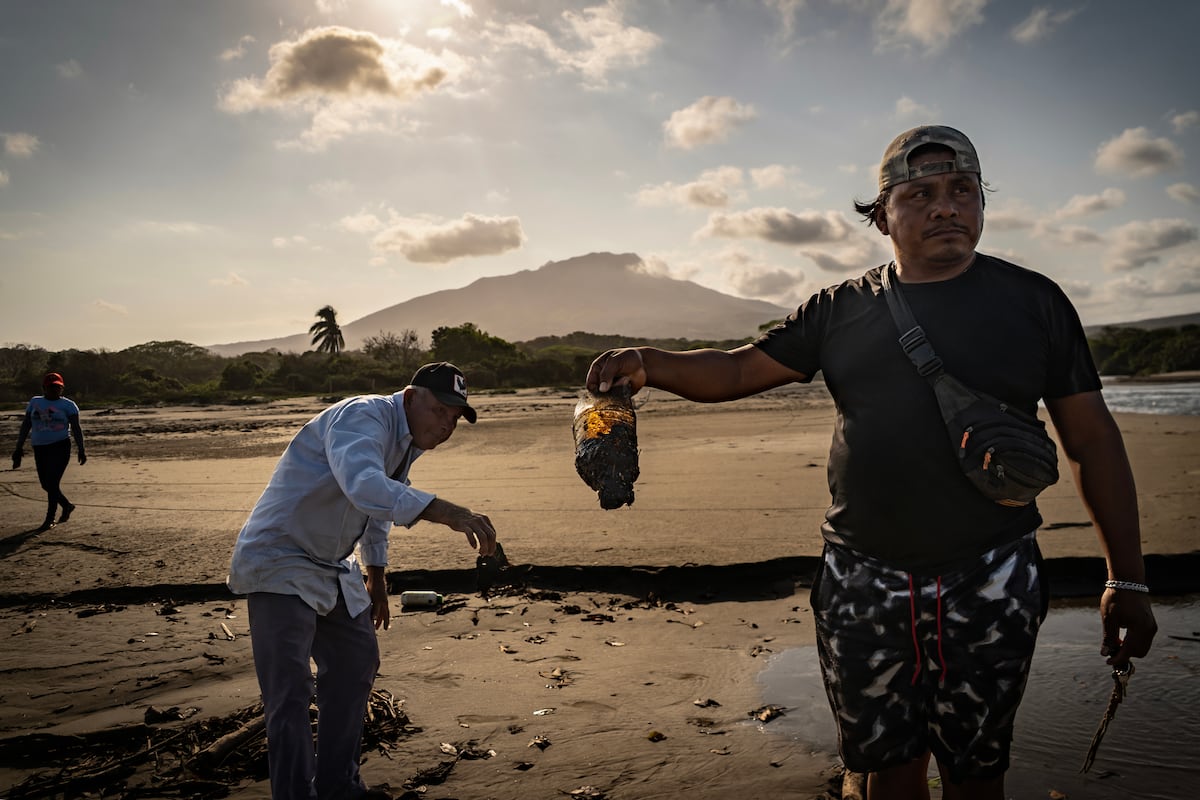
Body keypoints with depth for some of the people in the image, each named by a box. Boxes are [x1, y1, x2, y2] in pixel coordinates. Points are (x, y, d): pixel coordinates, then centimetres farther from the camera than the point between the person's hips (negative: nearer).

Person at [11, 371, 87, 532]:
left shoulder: (68, 405, 0)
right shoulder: (34, 402, 11)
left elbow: (76, 428, -3)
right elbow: (25, 426, 13)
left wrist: (81, 450, -10)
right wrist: (19, 448, 9)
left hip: (60, 447, -5)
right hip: (40, 448, 5)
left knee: (52, 483, -10)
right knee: (46, 484, 8)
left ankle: (49, 520, -1)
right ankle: (67, 505, 31)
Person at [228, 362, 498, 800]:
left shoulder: (407, 441, 6)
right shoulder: (363, 417, -24)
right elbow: (364, 485, -46)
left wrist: (376, 577, 24)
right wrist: (447, 512, -55)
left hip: (332, 568, 10)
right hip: (278, 563, -10)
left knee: (356, 666, 17)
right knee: (290, 693, -13)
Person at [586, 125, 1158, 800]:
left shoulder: (1033, 301, 2)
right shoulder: (843, 309, 5)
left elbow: (1093, 439, 3)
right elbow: (739, 370, 5)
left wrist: (1128, 578, 1)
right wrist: (648, 364, -15)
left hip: (989, 585, -1)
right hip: (863, 584, 2)